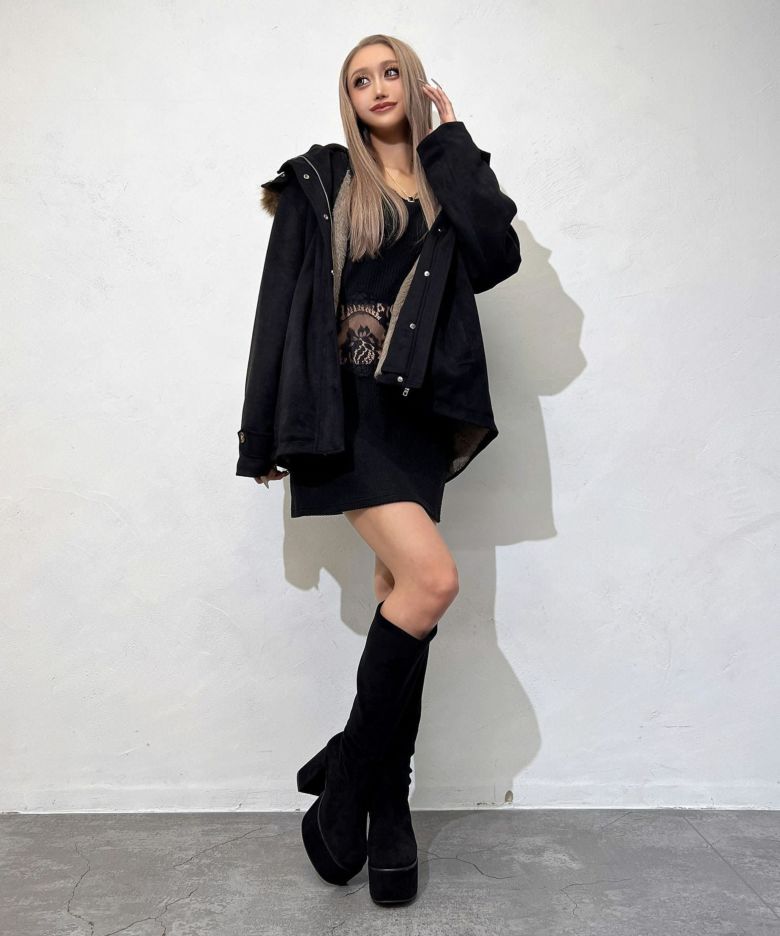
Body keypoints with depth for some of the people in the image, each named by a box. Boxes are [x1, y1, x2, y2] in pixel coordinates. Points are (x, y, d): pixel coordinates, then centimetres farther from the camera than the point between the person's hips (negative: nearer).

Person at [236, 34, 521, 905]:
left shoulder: (450, 179, 17)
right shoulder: (319, 182, 8)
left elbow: (498, 257, -5)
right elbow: (279, 306, 3)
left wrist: (450, 140, 3)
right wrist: (262, 433, -2)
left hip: (417, 410, 4)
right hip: (343, 407, -4)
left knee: (401, 593, 3)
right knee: (431, 579, -18)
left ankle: (386, 804, 16)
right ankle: (347, 772, 2)